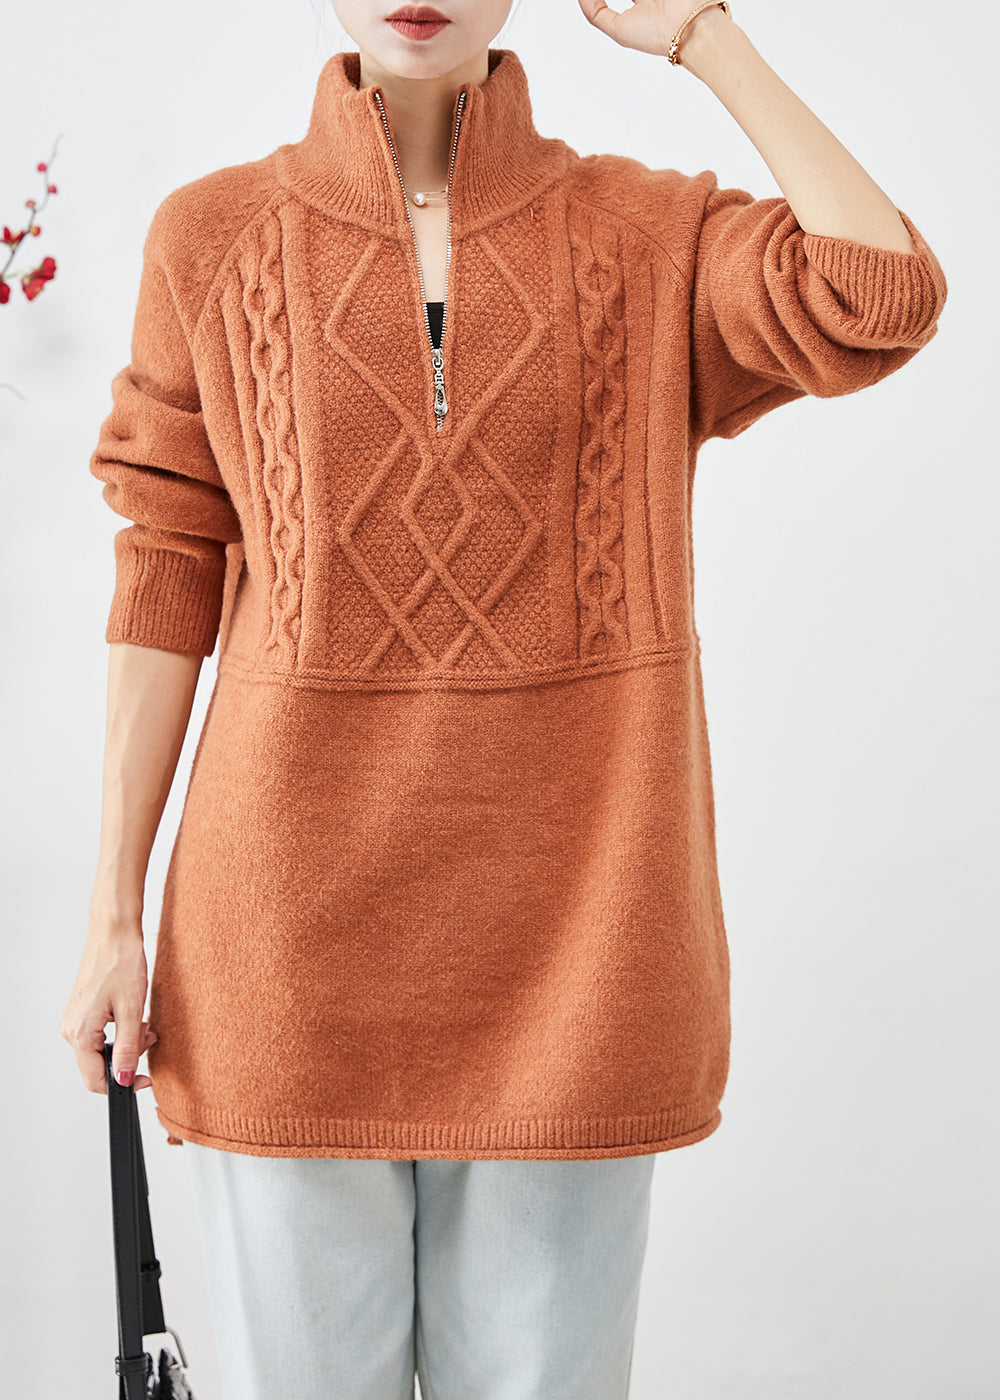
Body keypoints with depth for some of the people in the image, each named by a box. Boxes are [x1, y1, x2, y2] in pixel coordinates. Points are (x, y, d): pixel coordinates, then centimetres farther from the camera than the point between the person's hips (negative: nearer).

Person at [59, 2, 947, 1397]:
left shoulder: (654, 236, 3)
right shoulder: (212, 239, 4)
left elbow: (884, 301, -17)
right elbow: (168, 585, 4)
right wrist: (115, 915, 3)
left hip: (564, 911, 0)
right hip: (294, 908, 1)